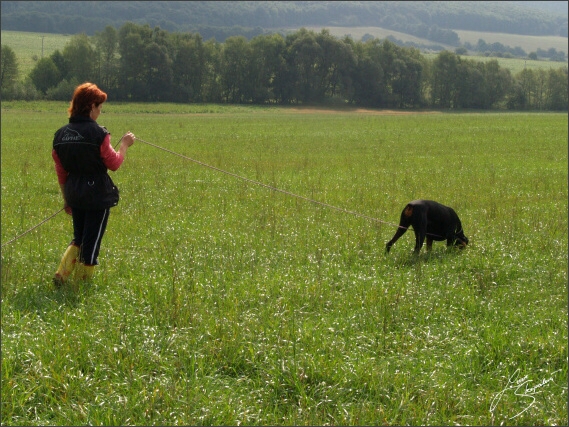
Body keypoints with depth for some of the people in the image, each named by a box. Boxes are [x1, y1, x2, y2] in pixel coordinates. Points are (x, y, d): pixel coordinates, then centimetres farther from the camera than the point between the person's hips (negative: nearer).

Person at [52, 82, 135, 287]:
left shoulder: (61, 134, 3)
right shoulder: (98, 133, -15)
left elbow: (60, 171, 9)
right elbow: (113, 163, -7)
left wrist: (66, 198, 19)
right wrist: (124, 144, 9)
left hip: (74, 193, 6)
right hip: (97, 193, -6)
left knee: (79, 238, 22)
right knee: (92, 242, 6)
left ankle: (62, 275, 10)